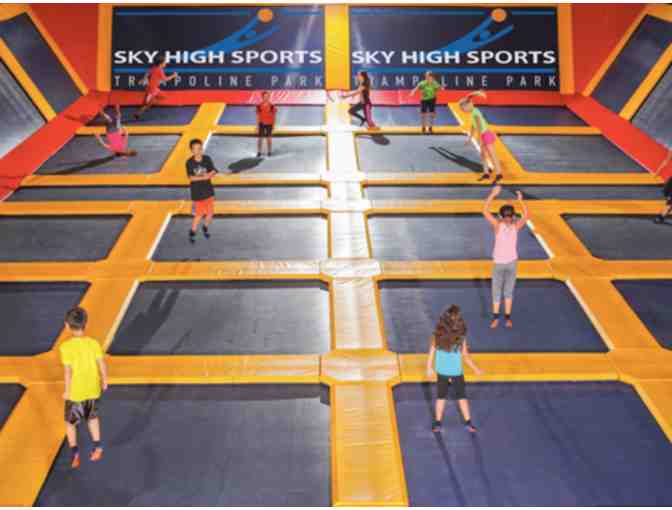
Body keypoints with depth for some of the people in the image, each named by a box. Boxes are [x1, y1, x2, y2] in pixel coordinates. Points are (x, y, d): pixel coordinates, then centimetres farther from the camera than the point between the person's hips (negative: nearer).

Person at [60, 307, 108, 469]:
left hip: (75, 392, -3)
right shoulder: (94, 343, -9)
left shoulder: (66, 347, -18)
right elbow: (102, 365, -5)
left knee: (70, 422, 17)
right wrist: (104, 381, 11)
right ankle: (97, 447, 29)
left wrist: (67, 391, -8)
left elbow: (68, 371, -19)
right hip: (92, 389, 3)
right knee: (92, 417, 27)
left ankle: (75, 452, 8)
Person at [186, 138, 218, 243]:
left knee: (210, 213, 10)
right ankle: (192, 232, 22)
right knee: (199, 214, -1)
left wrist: (208, 175, -29)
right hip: (197, 193, -3)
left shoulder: (207, 159, -5)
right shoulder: (189, 162, -12)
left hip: (208, 191, 3)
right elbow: (191, 177, -21)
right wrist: (203, 177, -30)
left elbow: (214, 172, -8)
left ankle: (205, 228, 39)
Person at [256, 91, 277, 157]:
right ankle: (259, 152, 11)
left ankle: (269, 152, 15)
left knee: (269, 138, 5)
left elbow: (274, 116, 3)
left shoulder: (272, 106, -3)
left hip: (269, 124, 0)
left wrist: (273, 125, 0)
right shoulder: (259, 106, -2)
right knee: (260, 138, 2)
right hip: (261, 124, 0)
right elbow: (258, 117, 2)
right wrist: (257, 126, 0)